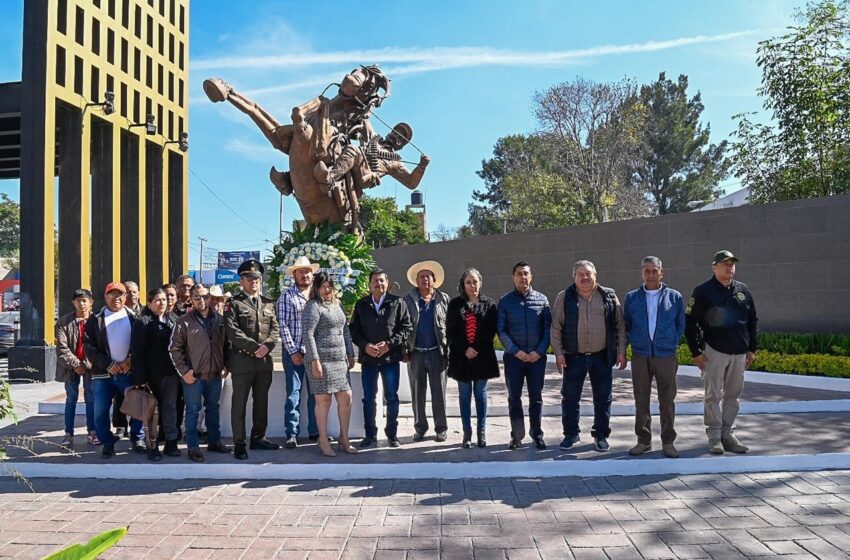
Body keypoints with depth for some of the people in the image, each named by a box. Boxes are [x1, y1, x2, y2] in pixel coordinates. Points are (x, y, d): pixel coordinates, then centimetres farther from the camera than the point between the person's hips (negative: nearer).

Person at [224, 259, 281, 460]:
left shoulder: (268, 303, 14)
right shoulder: (234, 303, -1)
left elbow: (275, 328, 7)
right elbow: (233, 332, -12)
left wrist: (267, 345, -12)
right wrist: (255, 347, -16)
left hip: (265, 360, 5)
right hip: (242, 360, -5)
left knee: (261, 402, 12)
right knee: (239, 404, 2)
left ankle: (258, 438, 24)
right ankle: (239, 443, 10)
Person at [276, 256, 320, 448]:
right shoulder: (286, 295, -1)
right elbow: (283, 325, -5)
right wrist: (293, 351, -9)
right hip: (294, 352, -3)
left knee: (316, 392, 9)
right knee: (293, 393, 0)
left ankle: (315, 430, 21)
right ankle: (292, 434, 8)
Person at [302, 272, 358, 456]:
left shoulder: (338, 304, 16)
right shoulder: (313, 306, -6)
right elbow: (308, 334, -13)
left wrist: (350, 354, 17)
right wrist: (315, 360, -18)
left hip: (340, 359, 7)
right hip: (322, 359, -7)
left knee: (346, 397, 6)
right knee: (323, 399, 0)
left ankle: (344, 440, 18)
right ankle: (323, 442, 11)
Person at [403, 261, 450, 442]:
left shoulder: (444, 299, 5)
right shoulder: (408, 300, 5)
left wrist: (449, 350, -5)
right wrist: (404, 350, -5)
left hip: (437, 352, -1)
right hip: (415, 353, 1)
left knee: (439, 393, 4)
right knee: (417, 393, 8)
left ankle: (441, 428, 16)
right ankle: (420, 428, 19)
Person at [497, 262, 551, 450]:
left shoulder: (542, 299, 4)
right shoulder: (505, 301, 1)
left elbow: (548, 327, 1)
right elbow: (501, 330, -3)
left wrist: (539, 351, -10)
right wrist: (516, 351, -12)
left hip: (537, 356, 1)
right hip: (513, 357, -1)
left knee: (536, 397, 8)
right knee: (514, 397, 5)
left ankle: (537, 434, 19)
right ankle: (516, 435, 15)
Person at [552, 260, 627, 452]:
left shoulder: (609, 296, 4)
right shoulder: (565, 297, 1)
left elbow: (620, 326, 6)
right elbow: (556, 327, 1)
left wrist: (621, 352, 1)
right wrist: (559, 353, -5)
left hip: (602, 357, 1)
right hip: (574, 357, -1)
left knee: (603, 398, 8)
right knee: (570, 397, 5)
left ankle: (601, 435, 22)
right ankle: (571, 434, 21)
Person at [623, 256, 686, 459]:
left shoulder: (674, 297, 4)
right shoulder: (631, 298, 6)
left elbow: (680, 325, 10)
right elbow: (626, 325, 14)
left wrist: (671, 343, 5)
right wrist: (634, 342, 6)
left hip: (666, 356, -1)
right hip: (640, 356, 1)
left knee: (667, 401, 4)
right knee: (641, 401, 6)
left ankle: (668, 441, 15)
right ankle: (643, 440, 17)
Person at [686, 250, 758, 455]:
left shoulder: (743, 290, 9)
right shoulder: (703, 291, -4)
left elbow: (753, 321, 16)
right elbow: (690, 322, -4)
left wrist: (752, 348, 11)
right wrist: (696, 352, -8)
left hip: (739, 353, 5)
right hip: (714, 351, -4)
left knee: (733, 395, 10)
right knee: (714, 395, 0)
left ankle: (728, 433, 19)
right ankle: (714, 436, 7)